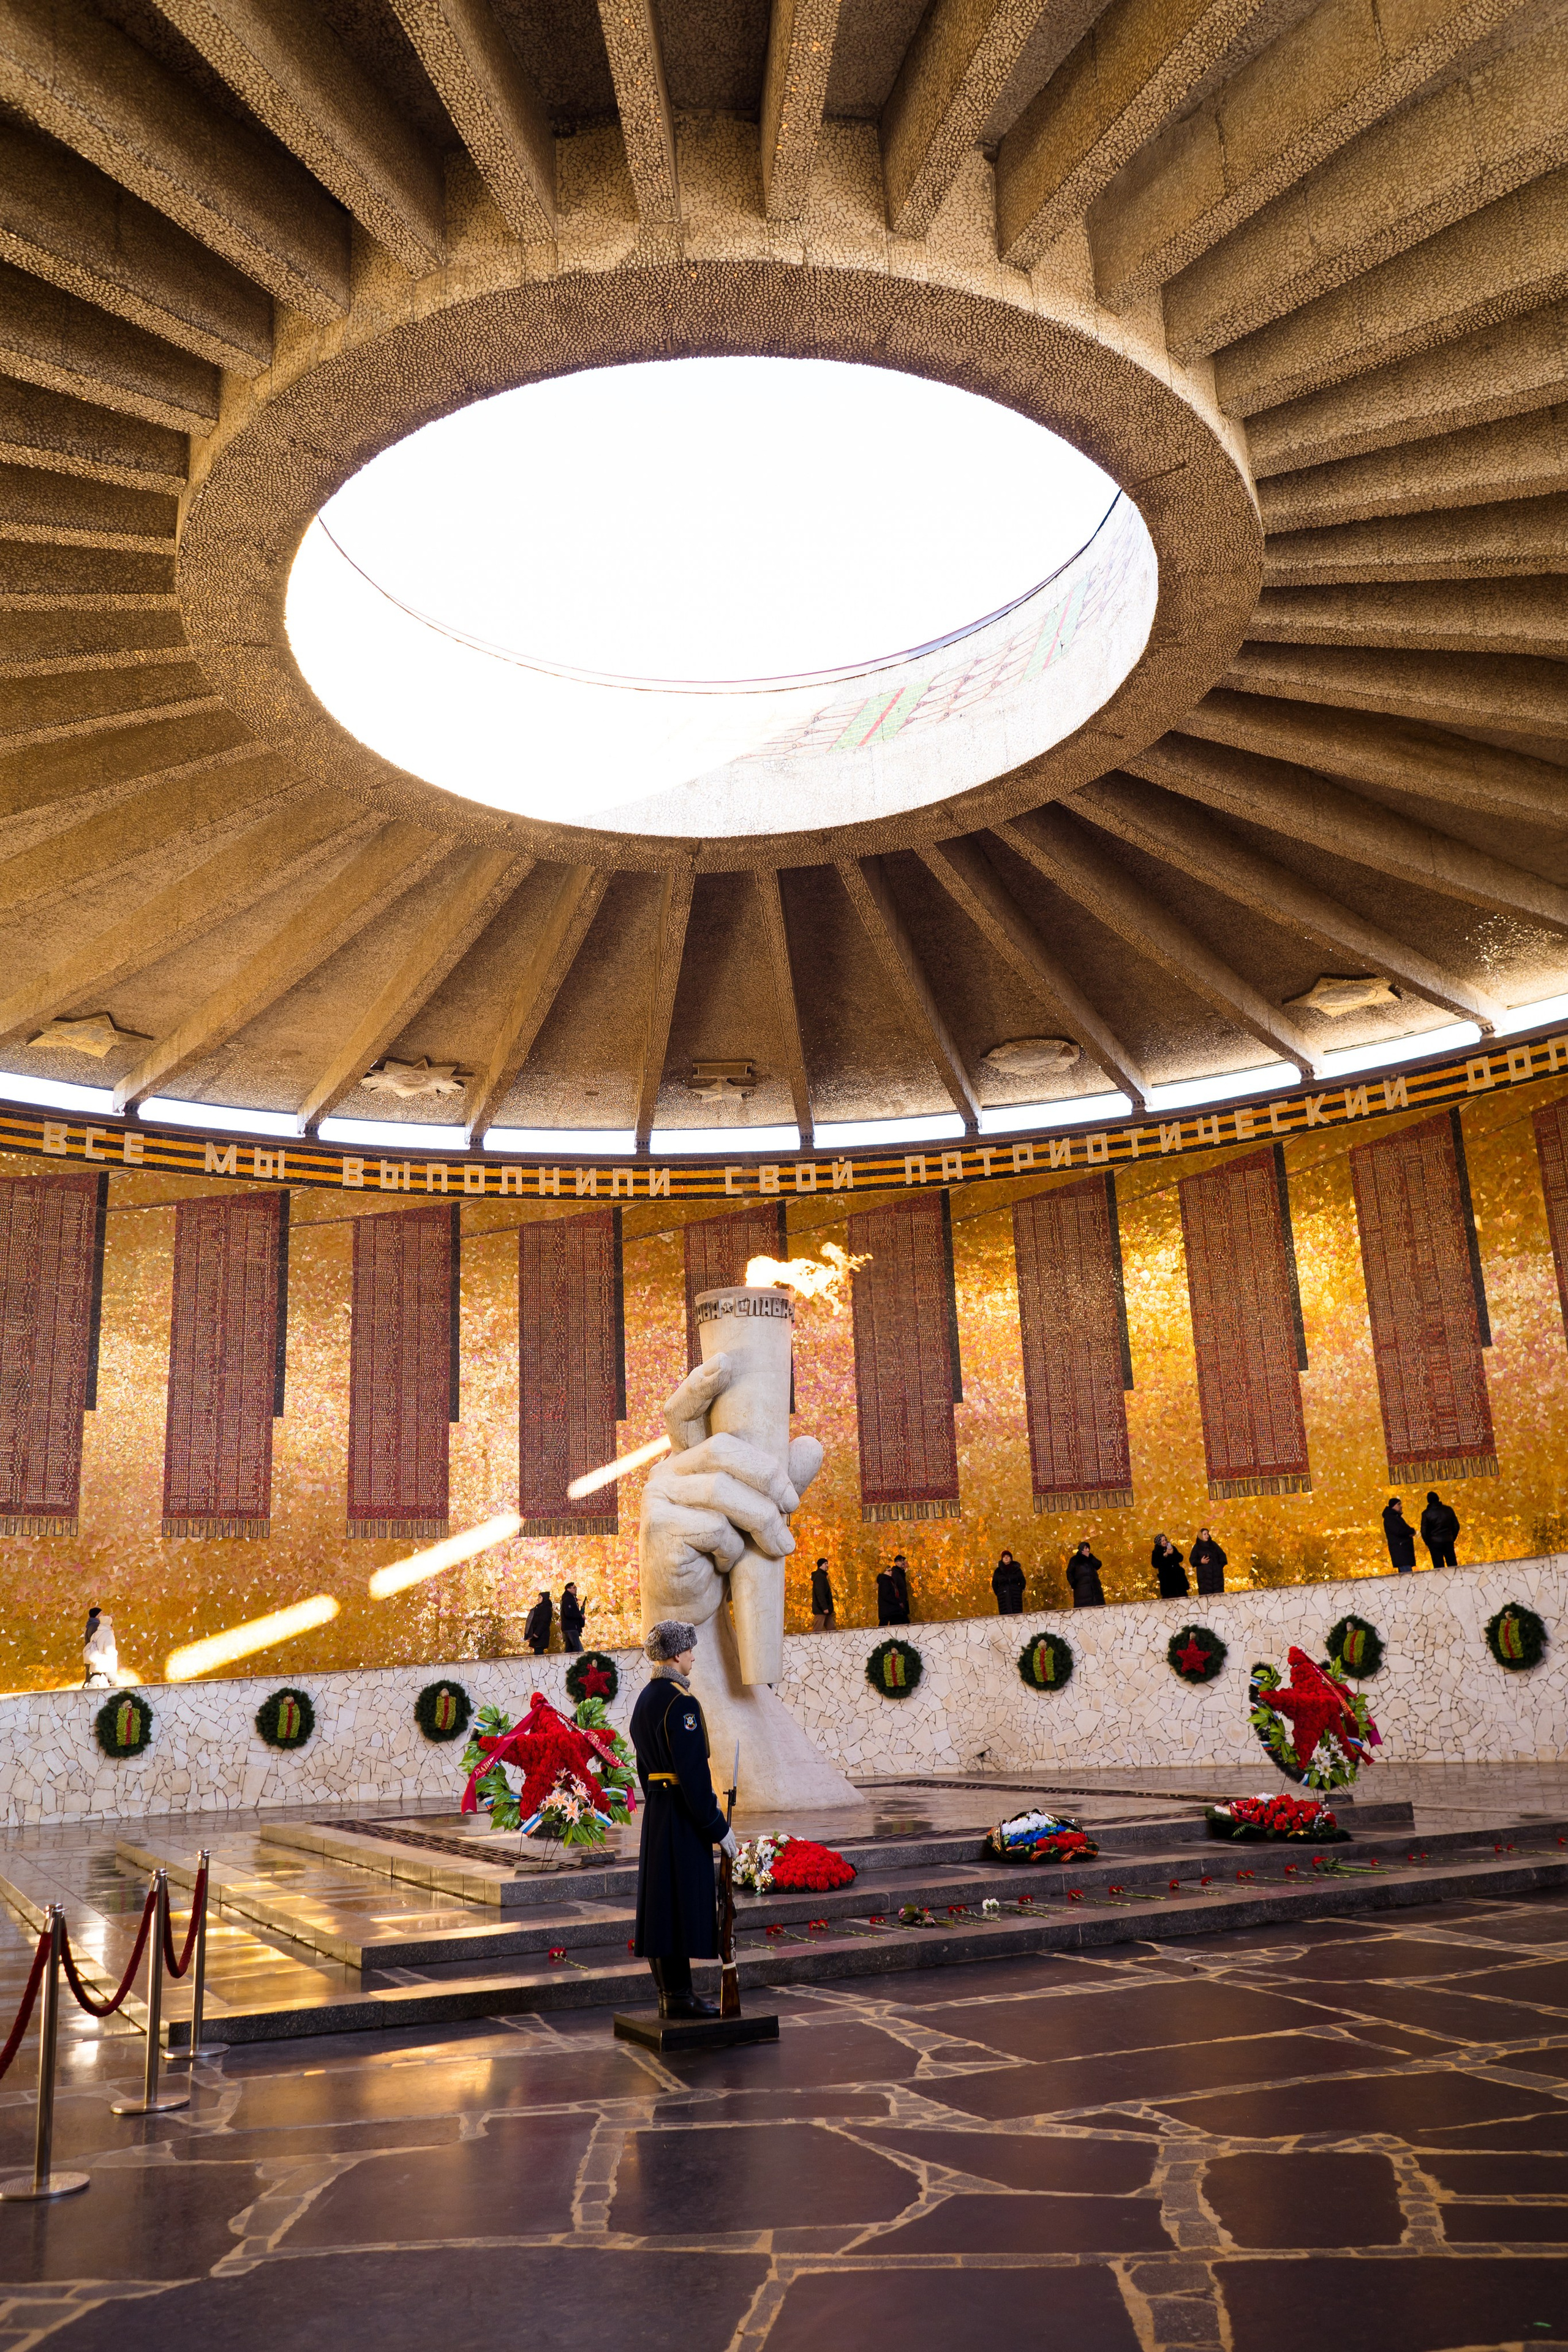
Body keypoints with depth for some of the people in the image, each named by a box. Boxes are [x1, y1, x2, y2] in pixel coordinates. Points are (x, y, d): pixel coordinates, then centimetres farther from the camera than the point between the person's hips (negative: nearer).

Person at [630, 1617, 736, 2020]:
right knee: (683, 1900, -3)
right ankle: (679, 1997, 2)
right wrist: (719, 1827, -16)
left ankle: (669, 1993, 19)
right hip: (683, 1816, -10)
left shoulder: (644, 1699, 11)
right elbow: (693, 1772, -21)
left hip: (656, 1814, 10)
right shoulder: (681, 1702, -19)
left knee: (660, 1902, 12)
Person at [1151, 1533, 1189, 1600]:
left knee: (1182, 1596, 0)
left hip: (1177, 1576, 4)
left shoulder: (1172, 1548, 12)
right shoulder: (1156, 1552, 2)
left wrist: (1173, 1553, -10)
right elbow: (1155, 1565, -10)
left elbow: (1180, 1558, 8)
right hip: (1166, 1579, -3)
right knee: (1169, 1597, -10)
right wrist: (1164, 1556, -15)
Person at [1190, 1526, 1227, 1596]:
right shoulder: (1197, 1547, 4)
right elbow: (1192, 1560, 0)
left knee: (1219, 1593, -4)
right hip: (1204, 1575, -3)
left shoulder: (1213, 1544, 12)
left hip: (1216, 1574, 3)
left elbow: (1222, 1555, 16)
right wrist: (1200, 1562, -17)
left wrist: (1221, 1564, 1)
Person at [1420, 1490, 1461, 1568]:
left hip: (1435, 1543, -3)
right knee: (1453, 1565, 9)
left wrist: (1428, 1543, 7)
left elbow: (1424, 1531, -8)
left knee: (1439, 1568, 0)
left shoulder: (1426, 1513, -7)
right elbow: (1456, 1526, 5)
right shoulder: (1449, 1510, 2)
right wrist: (1453, 1539, 15)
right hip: (1448, 1541, 3)